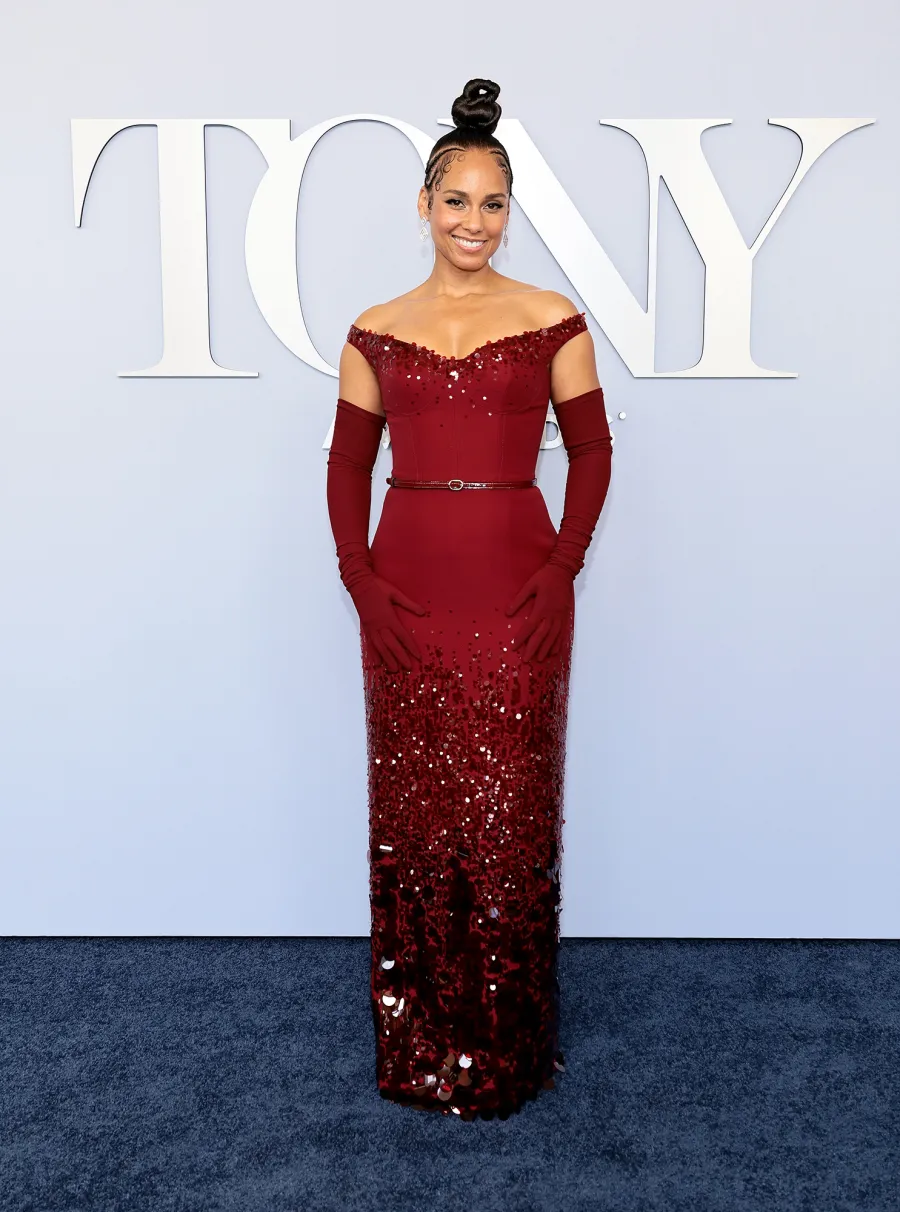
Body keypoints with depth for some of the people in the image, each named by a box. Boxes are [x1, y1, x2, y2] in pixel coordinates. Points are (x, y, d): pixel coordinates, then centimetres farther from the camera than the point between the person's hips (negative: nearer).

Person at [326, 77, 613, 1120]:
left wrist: (563, 565, -5)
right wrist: (356, 572, -1)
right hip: (405, 596, 2)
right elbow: (347, 462, 11)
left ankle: (506, 1045, 22)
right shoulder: (376, 332, 7)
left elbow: (592, 450, 5)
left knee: (506, 813, 3)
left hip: (516, 594, -2)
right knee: (410, 809, 8)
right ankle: (416, 1040, 26)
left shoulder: (552, 322, 2)